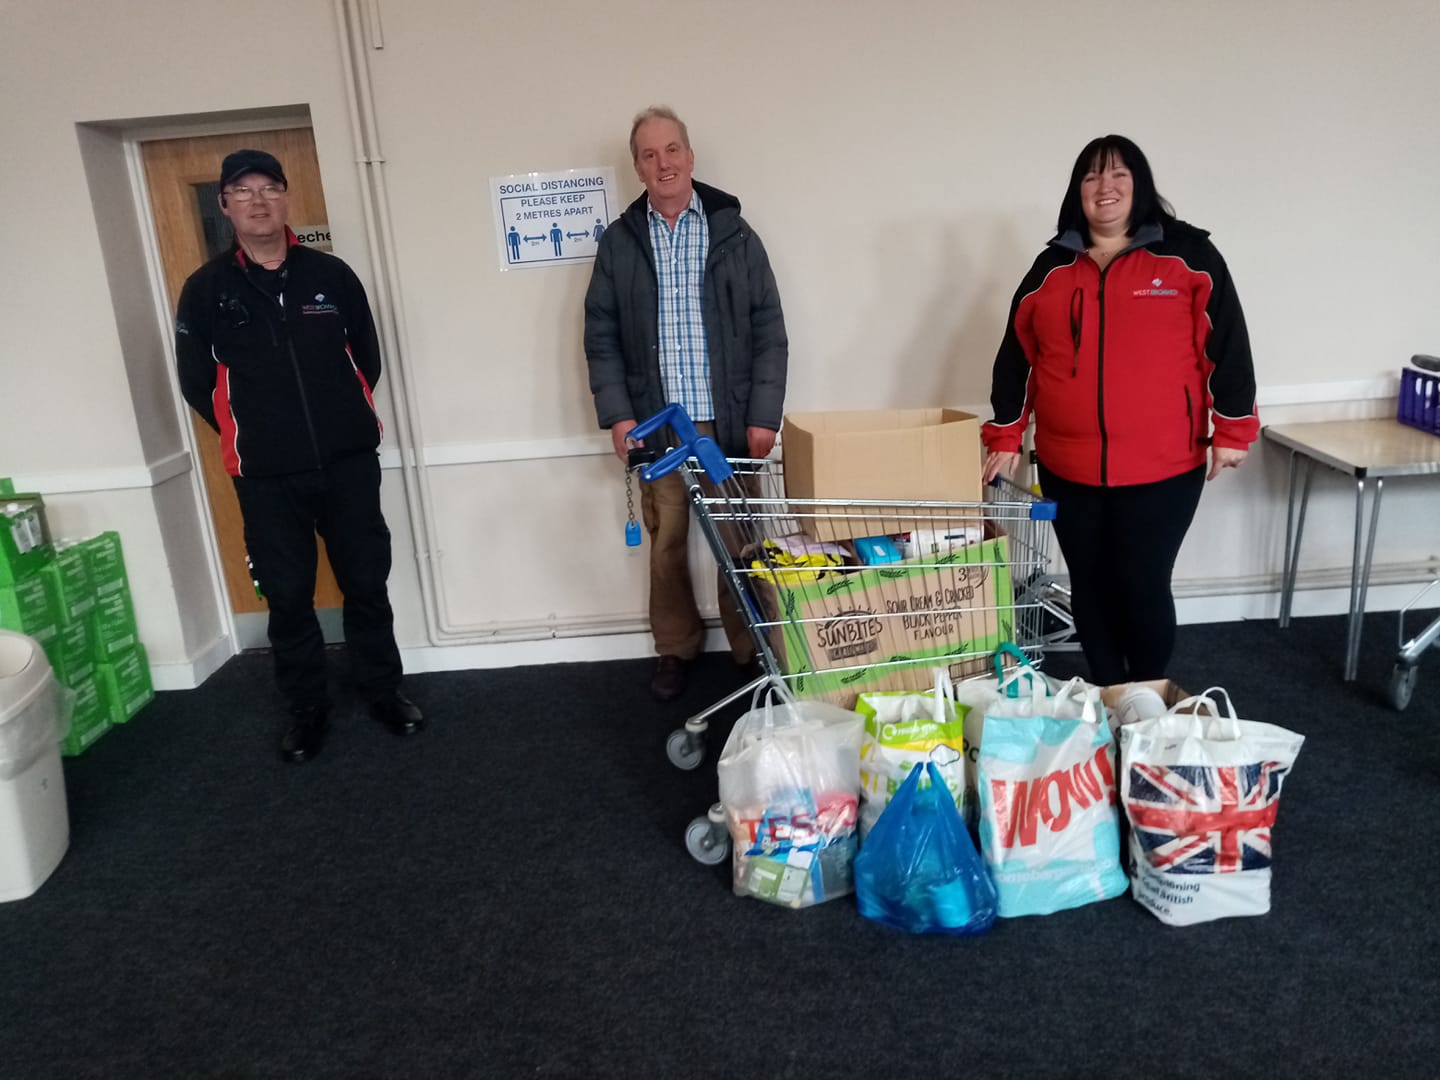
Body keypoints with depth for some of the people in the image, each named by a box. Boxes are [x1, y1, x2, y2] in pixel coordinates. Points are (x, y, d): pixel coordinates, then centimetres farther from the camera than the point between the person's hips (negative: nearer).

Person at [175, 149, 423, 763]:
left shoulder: (332, 275, 3)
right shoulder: (205, 290, 0)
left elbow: (367, 357, 11)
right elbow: (197, 384, 6)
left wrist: (341, 420, 10)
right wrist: (253, 438, 8)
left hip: (349, 463, 1)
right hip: (266, 478, 0)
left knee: (367, 583, 9)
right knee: (287, 597, 7)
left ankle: (383, 691, 27)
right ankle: (306, 708, 24)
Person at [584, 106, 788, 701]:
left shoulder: (734, 234, 4)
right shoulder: (618, 242, 6)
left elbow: (769, 332, 1)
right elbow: (601, 336, 5)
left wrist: (763, 415, -7)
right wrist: (616, 414, -5)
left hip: (730, 424, -1)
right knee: (666, 543, 9)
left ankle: (750, 650, 20)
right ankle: (675, 649, 26)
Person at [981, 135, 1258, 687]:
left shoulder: (1187, 255, -1)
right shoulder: (1050, 268, 8)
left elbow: (1226, 346, 0)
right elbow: (1016, 359, 11)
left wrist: (1232, 430, -2)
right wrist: (1005, 438, 8)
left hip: (1163, 466, -3)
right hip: (1067, 468, 3)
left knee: (1144, 587, -2)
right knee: (1090, 588, 11)